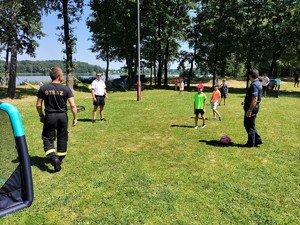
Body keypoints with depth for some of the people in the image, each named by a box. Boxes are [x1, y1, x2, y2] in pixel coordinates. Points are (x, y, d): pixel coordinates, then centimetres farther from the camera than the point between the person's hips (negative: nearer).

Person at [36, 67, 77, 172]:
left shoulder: (43, 88, -3)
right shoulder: (66, 89, -7)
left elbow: (38, 105, 0)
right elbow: (73, 105, -10)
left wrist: (41, 116, 16)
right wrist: (75, 118, 0)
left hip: (50, 117, 0)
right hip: (62, 116, 0)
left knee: (48, 139, 10)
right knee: (62, 139, 16)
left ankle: (53, 158, -9)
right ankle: (60, 159, 30)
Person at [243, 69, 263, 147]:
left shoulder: (254, 85, -19)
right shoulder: (257, 83, 13)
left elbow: (254, 99, -26)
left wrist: (249, 110, -27)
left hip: (251, 107, -10)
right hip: (252, 107, 10)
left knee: (249, 126, 1)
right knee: (247, 124, 18)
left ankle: (251, 143, 13)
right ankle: (258, 140, 24)